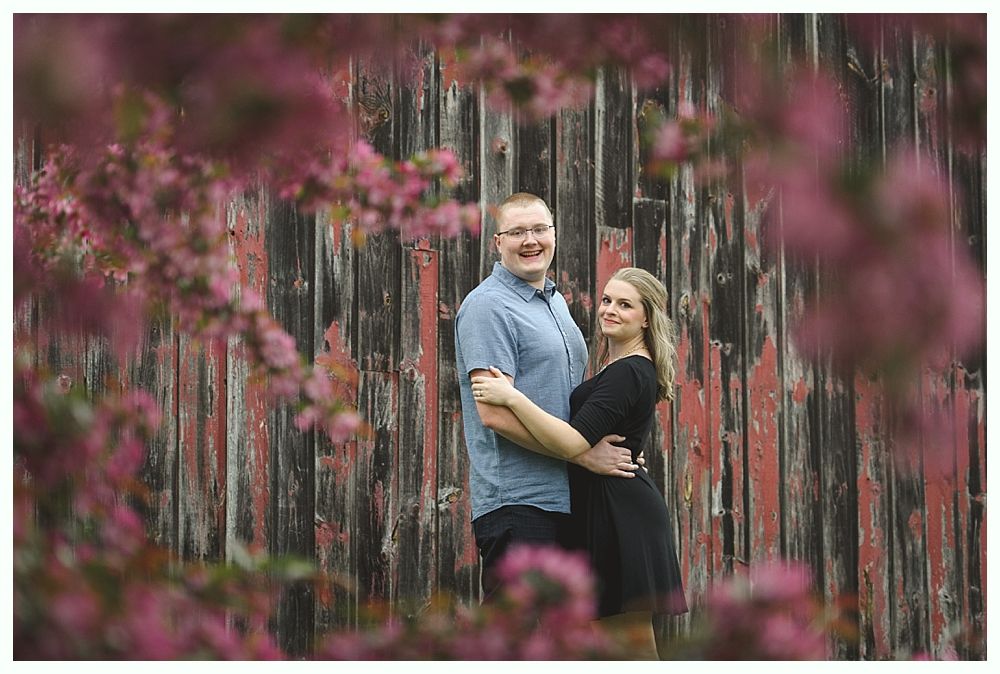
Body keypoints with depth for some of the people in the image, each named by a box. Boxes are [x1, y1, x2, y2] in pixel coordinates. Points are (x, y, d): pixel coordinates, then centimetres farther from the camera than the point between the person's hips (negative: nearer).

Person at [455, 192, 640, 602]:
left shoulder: (555, 302, 19)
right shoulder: (488, 306, -11)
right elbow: (495, 414, -20)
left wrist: (611, 444, 11)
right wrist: (584, 453, -17)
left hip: (564, 500, 10)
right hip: (517, 502, -9)